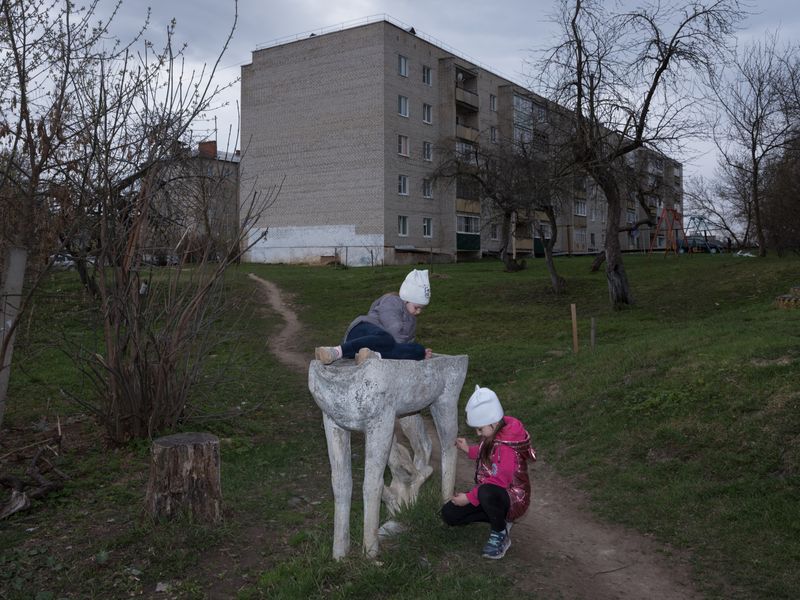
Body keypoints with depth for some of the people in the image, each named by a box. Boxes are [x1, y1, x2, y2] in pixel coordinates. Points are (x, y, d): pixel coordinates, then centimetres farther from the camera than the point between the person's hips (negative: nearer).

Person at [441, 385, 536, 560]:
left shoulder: (506, 447, -28)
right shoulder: (493, 435, 1)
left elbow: (499, 482, -31)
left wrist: (469, 498, -26)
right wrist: (469, 449, 6)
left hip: (513, 499, -9)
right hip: (492, 492, 9)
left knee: (486, 493, -44)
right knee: (449, 514, -2)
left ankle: (500, 535, -16)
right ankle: (499, 518, 7)